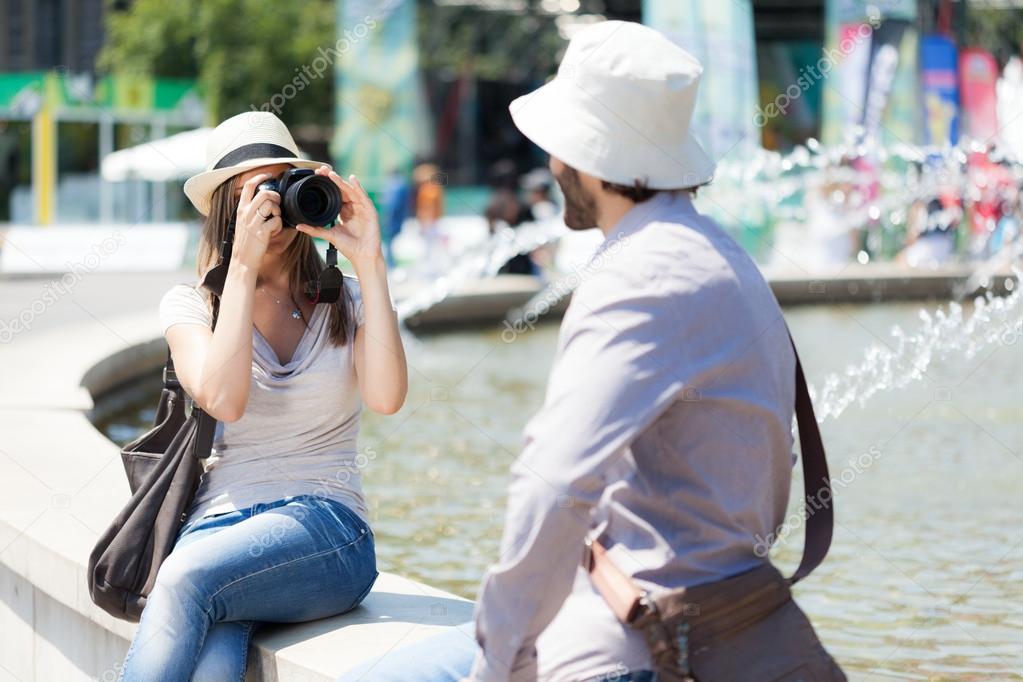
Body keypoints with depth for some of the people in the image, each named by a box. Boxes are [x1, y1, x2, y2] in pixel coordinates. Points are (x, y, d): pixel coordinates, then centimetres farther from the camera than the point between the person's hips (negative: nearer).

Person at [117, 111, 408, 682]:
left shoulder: (345, 302, 11)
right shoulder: (190, 304, 10)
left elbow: (385, 397, -10)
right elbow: (222, 399, -11)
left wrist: (369, 261, -8)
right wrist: (244, 266, -11)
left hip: (325, 525, 0)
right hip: (220, 523, 0)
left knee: (187, 577, -33)